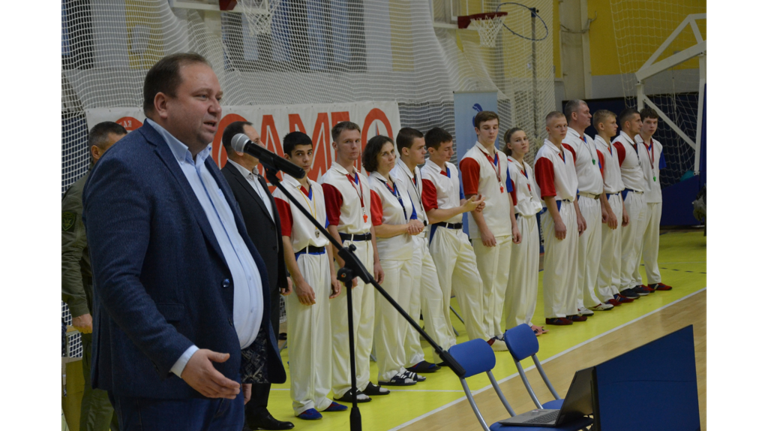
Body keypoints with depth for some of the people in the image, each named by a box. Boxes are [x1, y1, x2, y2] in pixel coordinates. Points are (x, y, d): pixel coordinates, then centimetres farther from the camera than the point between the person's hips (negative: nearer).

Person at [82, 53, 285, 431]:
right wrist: (181, 357, -25)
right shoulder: (125, 169, -11)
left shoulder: (204, 164, 18)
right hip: (167, 385, -8)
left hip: (224, 375, 9)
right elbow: (116, 280, -20)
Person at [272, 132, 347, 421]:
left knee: (323, 330, 12)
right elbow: (284, 240, -14)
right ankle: (303, 402, 6)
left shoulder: (317, 189, 12)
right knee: (303, 334, -3)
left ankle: (321, 396, 21)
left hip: (322, 260, 8)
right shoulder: (282, 193, -11)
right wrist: (299, 281, -17)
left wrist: (332, 273, 13)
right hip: (302, 263, -8)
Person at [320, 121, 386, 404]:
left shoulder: (362, 180, 15)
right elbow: (331, 227, -15)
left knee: (366, 319, 12)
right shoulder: (330, 182, -12)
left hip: (365, 250, 9)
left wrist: (376, 259, 17)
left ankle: (362, 380, 20)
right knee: (345, 322, -6)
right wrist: (344, 265, -18)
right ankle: (343, 386, 1)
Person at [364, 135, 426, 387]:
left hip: (406, 254, 9)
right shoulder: (372, 187, -13)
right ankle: (388, 371, 4)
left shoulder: (396, 184, 13)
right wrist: (407, 227, -9)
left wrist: (415, 224, -2)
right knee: (388, 315, -4)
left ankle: (399, 366, 20)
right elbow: (377, 229, -18)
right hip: (387, 257, -9)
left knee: (403, 313, 12)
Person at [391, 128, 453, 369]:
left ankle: (443, 349, 25)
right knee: (411, 304, -2)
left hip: (421, 242, 10)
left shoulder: (417, 172, 11)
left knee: (434, 295, 15)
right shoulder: (397, 177, -19)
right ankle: (413, 358, 8)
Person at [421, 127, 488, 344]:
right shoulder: (426, 176, -16)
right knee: (442, 291, 0)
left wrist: (473, 204, 0)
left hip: (459, 233, 9)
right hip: (440, 236, -9)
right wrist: (464, 208, -19)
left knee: (473, 283, 15)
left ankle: (480, 335, 26)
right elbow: (431, 216, -19)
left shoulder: (453, 169, 10)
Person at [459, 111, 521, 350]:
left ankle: (497, 328, 20)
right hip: (487, 230, -8)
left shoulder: (501, 158, 14)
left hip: (505, 229, 8)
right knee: (487, 283, -3)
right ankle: (487, 334, 4)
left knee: (502, 280, 12)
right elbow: (472, 198, -15)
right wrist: (484, 229, -18)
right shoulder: (471, 160, -11)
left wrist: (514, 224, 14)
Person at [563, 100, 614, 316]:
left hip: (595, 203, 9)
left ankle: (590, 298, 23)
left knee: (593, 254, 14)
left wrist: (605, 206, 19)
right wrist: (577, 214, -21)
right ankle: (576, 302, 1)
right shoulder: (569, 142, -13)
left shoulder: (589, 142, 17)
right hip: (581, 203, -9)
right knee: (578, 255, -5)